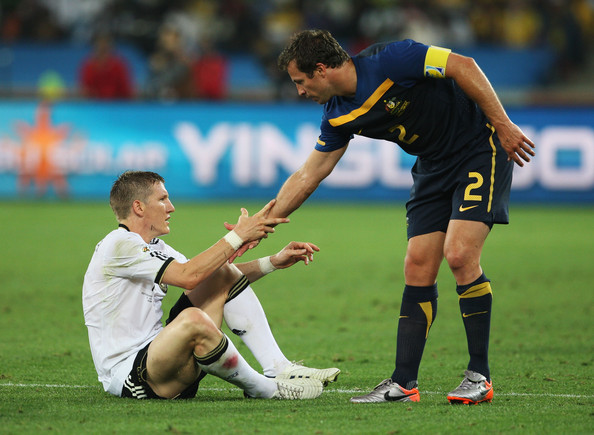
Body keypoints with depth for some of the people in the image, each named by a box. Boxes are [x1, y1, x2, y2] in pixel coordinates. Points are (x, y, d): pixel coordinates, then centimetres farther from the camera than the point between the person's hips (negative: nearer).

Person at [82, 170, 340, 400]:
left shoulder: (154, 248, 16)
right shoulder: (118, 245, -15)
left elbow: (220, 277, 19)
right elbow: (188, 276, -23)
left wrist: (273, 262, 8)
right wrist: (238, 236, -16)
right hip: (128, 380, -10)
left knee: (224, 273, 6)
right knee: (193, 319, -37)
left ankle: (279, 369, -3)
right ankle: (265, 389, -17)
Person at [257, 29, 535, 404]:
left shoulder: (388, 60, -24)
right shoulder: (339, 117, 0)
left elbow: (463, 66, -21)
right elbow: (307, 176, 7)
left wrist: (503, 125, -20)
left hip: (481, 147, -7)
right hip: (433, 167, 7)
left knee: (460, 255, -18)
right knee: (418, 269, -1)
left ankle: (480, 376, -9)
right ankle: (404, 383, 1)